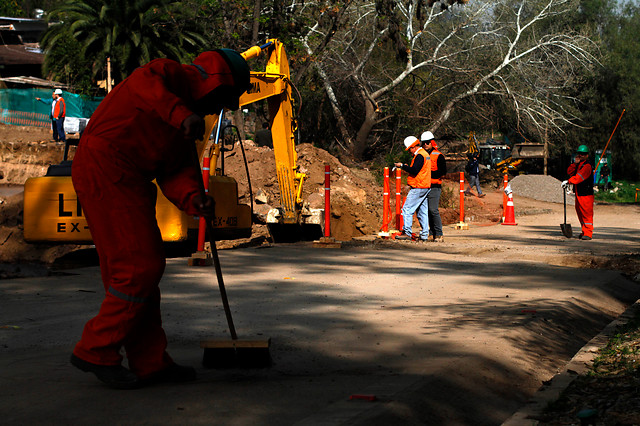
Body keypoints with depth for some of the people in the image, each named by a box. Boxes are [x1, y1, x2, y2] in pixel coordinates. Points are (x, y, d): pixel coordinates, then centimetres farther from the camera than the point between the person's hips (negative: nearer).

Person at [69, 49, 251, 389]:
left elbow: (175, 173, 10)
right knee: (140, 268, -10)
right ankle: (96, 351, -2)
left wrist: (193, 198, -9)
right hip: (105, 168, -10)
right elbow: (145, 81, -25)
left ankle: (150, 361, 17)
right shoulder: (174, 76, 0)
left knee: (144, 269, 12)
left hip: (126, 182, 10)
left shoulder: (186, 128, 24)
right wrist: (181, 114, -36)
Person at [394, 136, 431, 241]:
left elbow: (414, 170, -22)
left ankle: (407, 233, -11)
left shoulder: (419, 155, -13)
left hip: (418, 188, -10)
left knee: (407, 209, -8)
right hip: (426, 187, 10)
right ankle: (424, 235, 9)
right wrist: (407, 167, 13)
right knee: (423, 211, 9)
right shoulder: (425, 154, 18)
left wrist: (402, 166, -13)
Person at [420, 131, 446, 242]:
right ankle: (432, 234, 10)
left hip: (434, 187, -7)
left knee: (433, 210, -13)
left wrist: (429, 174, -15)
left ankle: (439, 234, -9)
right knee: (427, 211, 5)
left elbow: (443, 171, -10)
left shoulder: (438, 156, -3)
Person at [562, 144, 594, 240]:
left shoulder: (587, 166, -12)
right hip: (578, 193, 9)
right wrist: (575, 163, -5)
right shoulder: (578, 164, 17)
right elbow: (569, 172, 7)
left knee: (587, 213, -8)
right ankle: (584, 231, 21)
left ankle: (588, 233, -6)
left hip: (586, 194, -9)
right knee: (580, 213, 12)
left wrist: (568, 182, -18)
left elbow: (578, 177, -21)